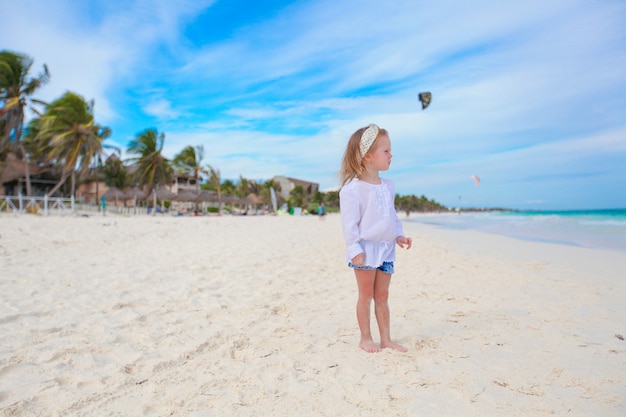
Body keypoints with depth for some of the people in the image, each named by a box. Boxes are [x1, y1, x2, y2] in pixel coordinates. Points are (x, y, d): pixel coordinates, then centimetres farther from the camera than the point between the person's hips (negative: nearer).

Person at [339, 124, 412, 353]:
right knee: (366, 295, 6)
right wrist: (354, 249, -18)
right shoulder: (353, 189, -16)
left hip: (386, 249, 7)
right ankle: (365, 338, 22)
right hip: (366, 249, -6)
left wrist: (399, 235, 6)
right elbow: (349, 223, -16)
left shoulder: (388, 186, 8)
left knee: (382, 295, 14)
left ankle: (385, 338, 25)